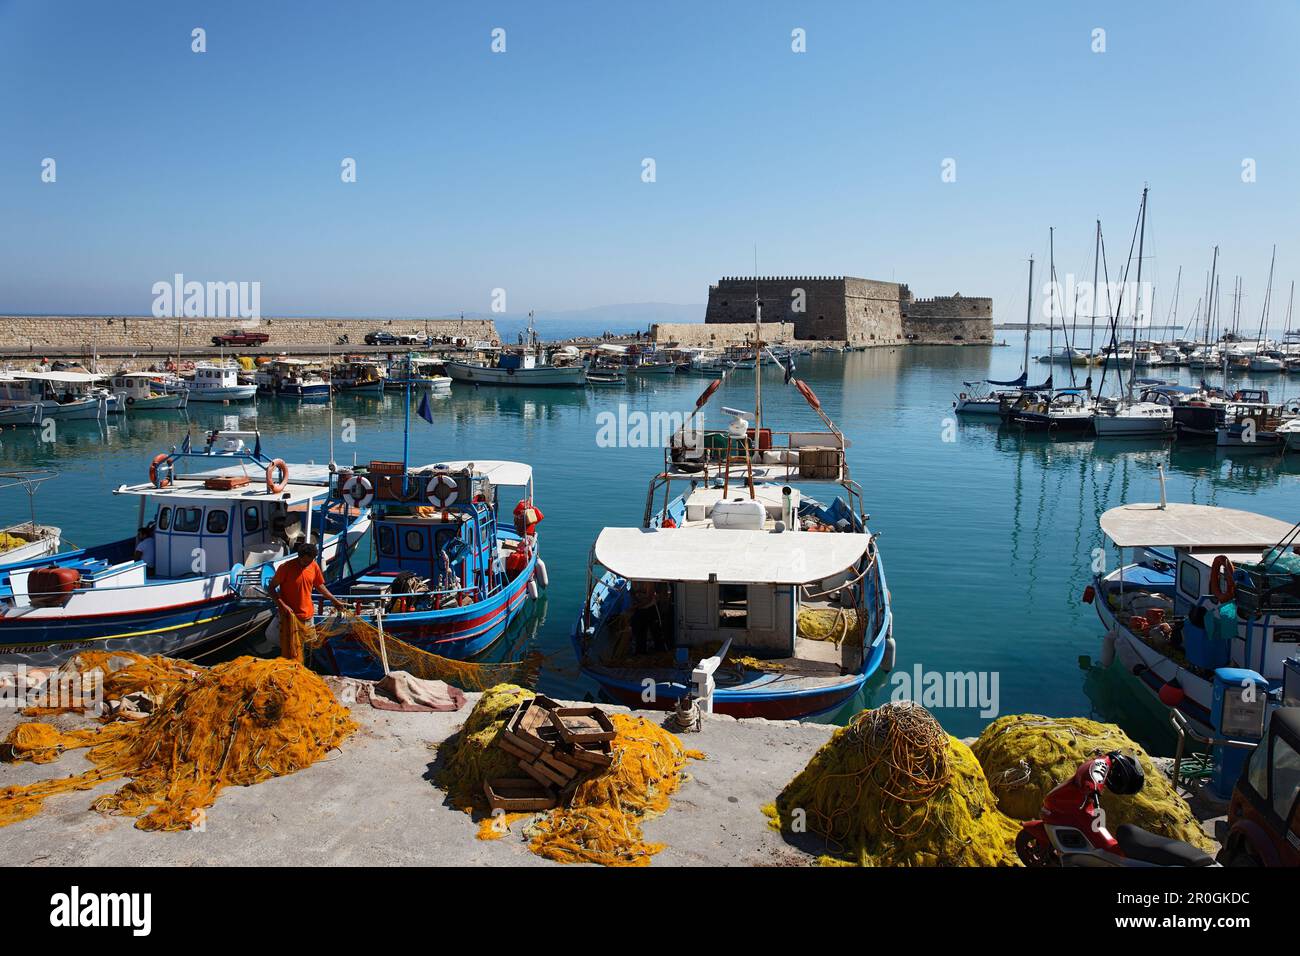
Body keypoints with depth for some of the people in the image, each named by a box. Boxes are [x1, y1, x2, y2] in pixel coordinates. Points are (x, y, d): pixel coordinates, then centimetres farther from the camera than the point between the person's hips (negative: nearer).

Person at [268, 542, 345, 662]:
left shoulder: (314, 566, -2)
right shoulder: (286, 568, -17)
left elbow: (320, 585, 13)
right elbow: (272, 587, -9)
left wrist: (335, 601, 13)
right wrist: (282, 605, -21)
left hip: (308, 615, 5)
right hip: (291, 616, -5)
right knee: (292, 652, -3)